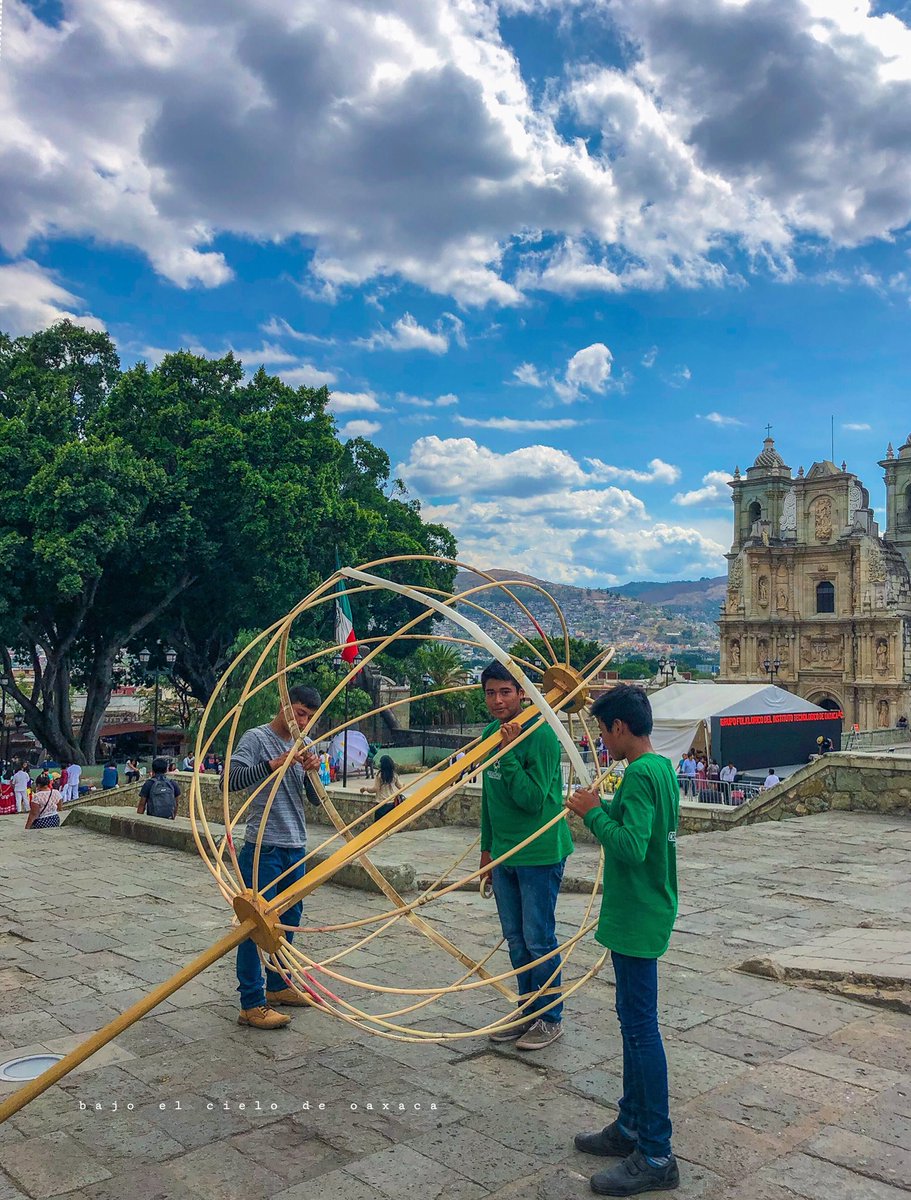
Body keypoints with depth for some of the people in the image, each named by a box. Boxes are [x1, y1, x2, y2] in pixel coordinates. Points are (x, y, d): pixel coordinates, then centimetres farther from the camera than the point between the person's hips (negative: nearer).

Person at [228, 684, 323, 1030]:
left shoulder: (306, 745, 12)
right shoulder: (257, 738, -7)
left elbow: (316, 799, 10)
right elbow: (232, 780, -20)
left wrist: (313, 772, -9)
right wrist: (274, 764, -29)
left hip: (296, 846, 8)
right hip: (263, 847, -7)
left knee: (290, 916, 17)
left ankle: (277, 986, 33)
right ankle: (252, 1004, 1)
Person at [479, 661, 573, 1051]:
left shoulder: (541, 735, -17)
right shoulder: (490, 733, 6)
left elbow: (532, 799, -22)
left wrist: (509, 752, -26)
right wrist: (487, 847, 17)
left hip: (539, 854, -7)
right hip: (503, 854, 7)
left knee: (538, 938, 1)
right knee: (515, 938, 15)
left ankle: (550, 1018, 18)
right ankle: (527, 1012, 30)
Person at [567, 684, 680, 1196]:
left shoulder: (639, 774, -21)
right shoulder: (663, 768, 10)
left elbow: (632, 846, -29)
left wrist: (593, 813, -17)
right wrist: (606, 807, 8)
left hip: (636, 919, -10)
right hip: (644, 915, 10)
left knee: (641, 1027, -3)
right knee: (634, 1021, 18)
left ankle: (657, 1156, 7)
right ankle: (632, 1126, 31)